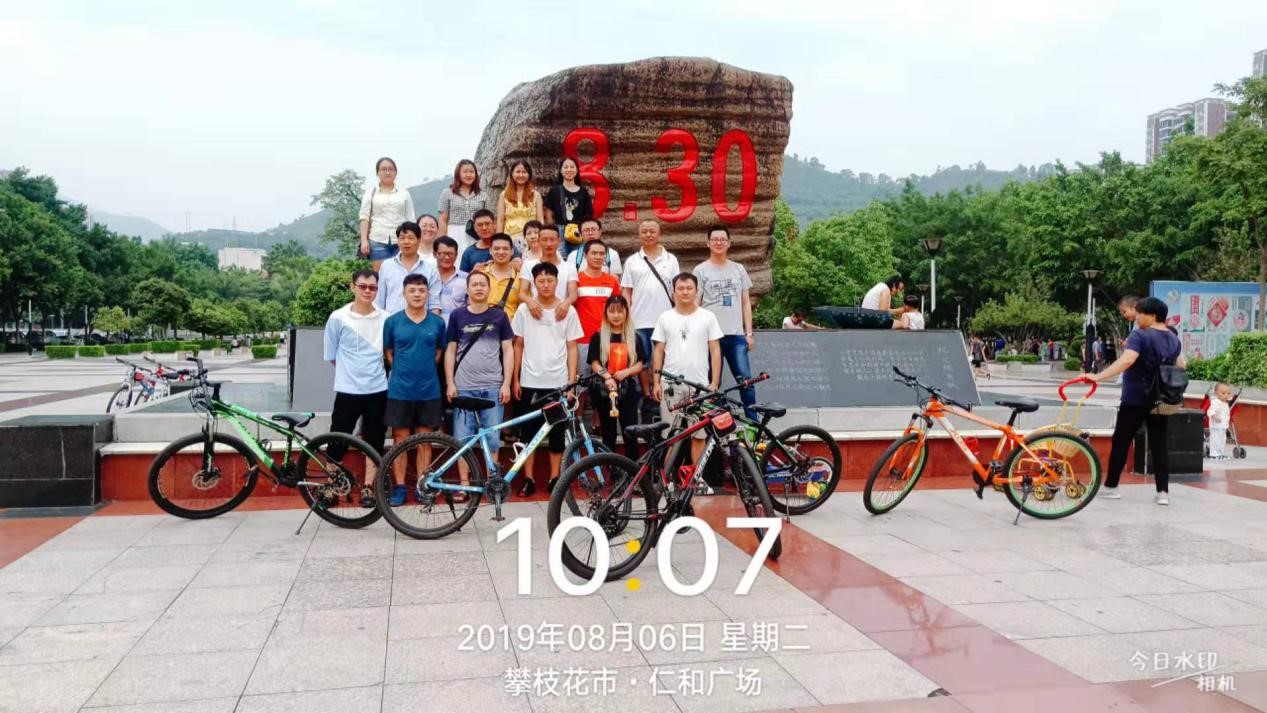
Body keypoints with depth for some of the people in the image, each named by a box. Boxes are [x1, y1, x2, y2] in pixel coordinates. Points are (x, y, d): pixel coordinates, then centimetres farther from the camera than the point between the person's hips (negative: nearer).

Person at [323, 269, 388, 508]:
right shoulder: (338, 318, -4)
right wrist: (350, 372, 5)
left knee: (374, 442, 8)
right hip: (347, 391, -1)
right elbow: (331, 355, 5)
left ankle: (368, 488, 19)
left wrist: (372, 370, 6)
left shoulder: (385, 319, -1)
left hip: (378, 390, 2)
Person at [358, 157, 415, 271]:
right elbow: (364, 217, 3)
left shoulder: (404, 193, 12)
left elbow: (410, 219, 10)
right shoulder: (371, 192, 9)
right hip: (378, 240, -1)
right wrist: (364, 240, -7)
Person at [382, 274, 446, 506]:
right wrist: (403, 371, 3)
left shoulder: (437, 322, 1)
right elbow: (388, 352, 7)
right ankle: (400, 487, 13)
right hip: (399, 390, -1)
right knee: (401, 440, 5)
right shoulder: (392, 321, -2)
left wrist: (424, 371, 6)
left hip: (429, 390, 1)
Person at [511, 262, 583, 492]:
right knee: (528, 432, 4)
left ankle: (554, 478, 16)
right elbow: (518, 346, 7)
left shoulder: (568, 311, 1)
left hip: (558, 383, 0)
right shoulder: (524, 310, 3)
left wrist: (572, 381, -4)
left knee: (557, 432, 6)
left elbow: (572, 348, 3)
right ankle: (528, 478, 14)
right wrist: (515, 379, 4)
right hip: (529, 382, 1)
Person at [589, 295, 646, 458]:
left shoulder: (634, 337, 8)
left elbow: (640, 364, 5)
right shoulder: (598, 337, 3)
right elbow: (594, 364, -3)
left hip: (627, 390, 1)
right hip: (604, 390, 0)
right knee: (608, 434, 7)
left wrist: (626, 372, -15)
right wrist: (607, 377, -21)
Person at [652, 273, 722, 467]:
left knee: (699, 435, 2)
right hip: (670, 385, 1)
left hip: (700, 385, 0)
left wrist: (714, 383, -2)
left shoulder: (708, 317, 5)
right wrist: (656, 382, 2)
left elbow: (715, 351, 5)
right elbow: (658, 351, 8)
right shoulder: (664, 318, 8)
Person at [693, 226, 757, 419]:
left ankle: (754, 423, 3)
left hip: (736, 335, 2)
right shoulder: (700, 270, 3)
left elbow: (746, 302, 13)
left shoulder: (738, 269, 12)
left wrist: (749, 333, 6)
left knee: (745, 379, -3)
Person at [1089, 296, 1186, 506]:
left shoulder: (1139, 336, -15)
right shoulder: (1174, 339, 9)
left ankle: (1110, 486, 13)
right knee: (1159, 445, 6)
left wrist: (1099, 377, -34)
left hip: (1135, 400, -6)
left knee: (1121, 442, 5)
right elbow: (1181, 365, 21)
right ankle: (1163, 492, 3)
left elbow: (1126, 360, -30)